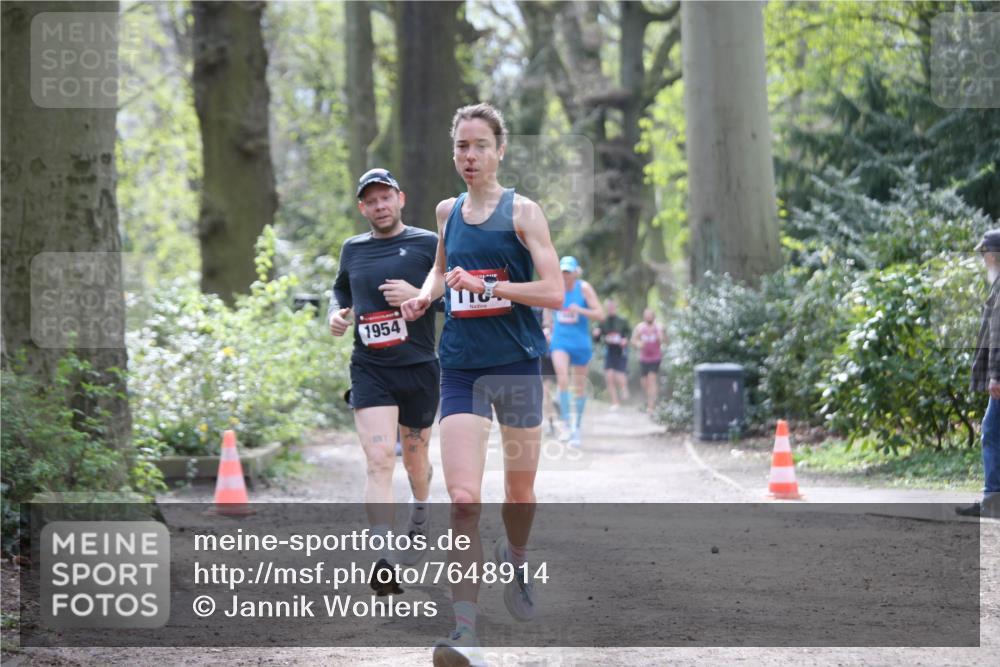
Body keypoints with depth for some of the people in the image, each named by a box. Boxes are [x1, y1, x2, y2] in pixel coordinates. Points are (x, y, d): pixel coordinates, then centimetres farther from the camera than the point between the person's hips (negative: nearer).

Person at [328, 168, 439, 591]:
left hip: (419, 368, -1)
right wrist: (336, 312, 8)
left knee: (414, 456, 16)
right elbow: (341, 289, 29)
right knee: (379, 460, -15)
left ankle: (420, 518, 49)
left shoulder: (428, 244, -1)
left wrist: (418, 296, -17)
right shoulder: (353, 249, 11)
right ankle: (383, 560, -22)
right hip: (369, 370, 1)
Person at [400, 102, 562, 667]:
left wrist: (484, 286, -20)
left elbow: (554, 292, -13)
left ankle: (515, 558, 48)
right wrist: (425, 294, 9)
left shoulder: (522, 211, -5)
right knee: (463, 498, -14)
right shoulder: (448, 212, 9)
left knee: (521, 489, 15)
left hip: (518, 365, -2)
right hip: (461, 369, 2)